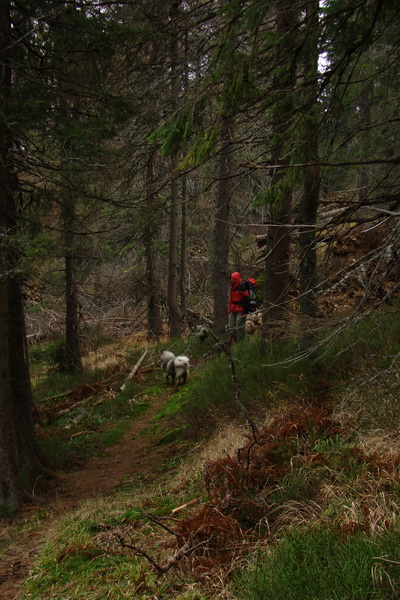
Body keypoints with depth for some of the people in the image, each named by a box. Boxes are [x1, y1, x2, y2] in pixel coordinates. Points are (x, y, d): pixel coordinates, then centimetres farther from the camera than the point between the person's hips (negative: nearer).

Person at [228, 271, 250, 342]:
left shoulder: (242, 287, -9)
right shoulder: (232, 288, 18)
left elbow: (247, 300, -14)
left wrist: (245, 312, -18)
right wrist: (229, 311, 20)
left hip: (240, 311, -9)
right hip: (233, 311, 9)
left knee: (239, 328, -9)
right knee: (231, 328, 6)